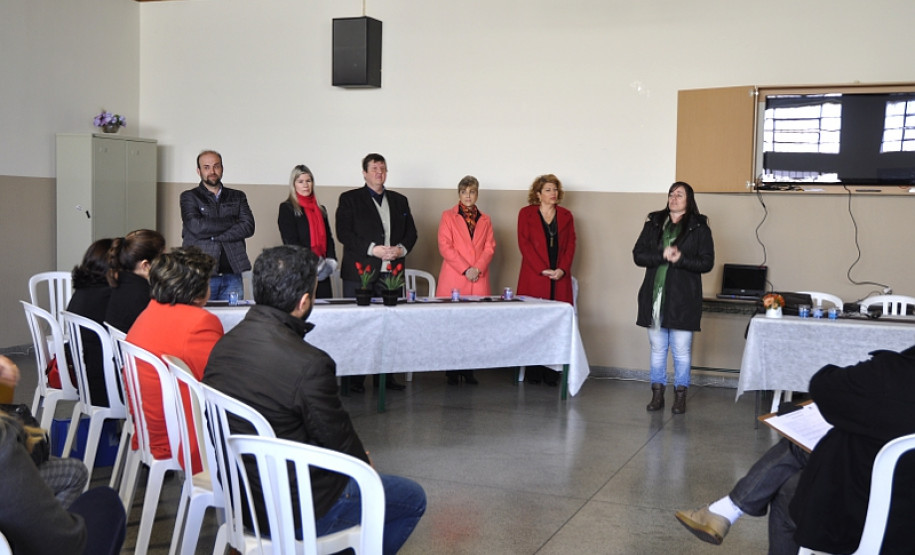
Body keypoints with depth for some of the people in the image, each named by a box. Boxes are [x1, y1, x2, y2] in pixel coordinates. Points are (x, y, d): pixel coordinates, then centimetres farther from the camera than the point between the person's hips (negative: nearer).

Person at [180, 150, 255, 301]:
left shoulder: (238, 197, 16)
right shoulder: (189, 197, 8)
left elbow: (248, 227, 0)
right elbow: (196, 226, -10)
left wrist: (211, 235, -8)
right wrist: (233, 222, -4)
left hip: (232, 275, 2)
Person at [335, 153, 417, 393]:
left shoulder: (399, 200, 18)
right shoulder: (350, 199, 4)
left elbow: (411, 231, 15)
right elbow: (343, 232, -6)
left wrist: (402, 248, -6)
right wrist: (372, 249, -15)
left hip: (391, 272, 4)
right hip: (360, 273, -4)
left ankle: (385, 375, 12)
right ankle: (355, 379, 3)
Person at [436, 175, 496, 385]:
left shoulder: (485, 220, 17)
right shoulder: (448, 216, 7)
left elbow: (490, 247, 9)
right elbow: (445, 246, -2)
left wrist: (478, 268, -8)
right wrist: (465, 269, -10)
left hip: (479, 279, 3)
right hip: (454, 278, -3)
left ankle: (468, 370, 6)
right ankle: (452, 370, 3)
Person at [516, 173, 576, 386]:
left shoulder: (566, 216, 15)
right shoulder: (526, 213, 6)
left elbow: (571, 245, 10)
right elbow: (524, 243, -2)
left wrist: (562, 269, -6)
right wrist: (543, 269, -10)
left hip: (560, 278, 2)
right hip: (534, 277, -2)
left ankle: (552, 373, 1)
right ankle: (534, 373, 3)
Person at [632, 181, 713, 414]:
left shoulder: (699, 227, 0)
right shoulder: (653, 223, 9)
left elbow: (707, 262, -4)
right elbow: (638, 255, 1)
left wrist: (680, 259, -18)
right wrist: (662, 256, -15)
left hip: (683, 298, -3)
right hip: (655, 296, 3)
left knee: (681, 350, 2)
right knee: (657, 348, 10)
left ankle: (680, 395, 12)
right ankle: (657, 393, 18)